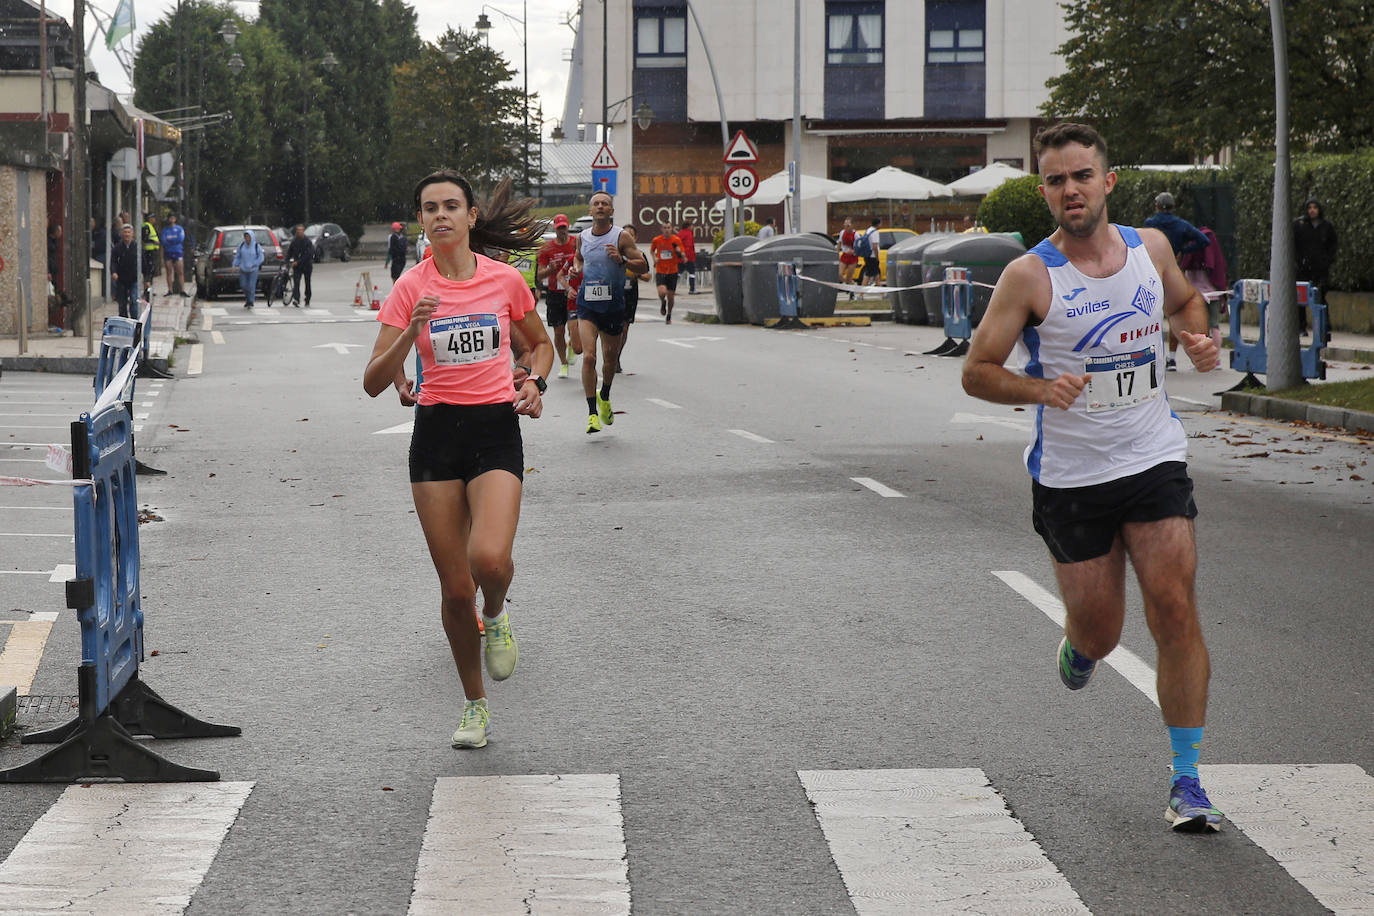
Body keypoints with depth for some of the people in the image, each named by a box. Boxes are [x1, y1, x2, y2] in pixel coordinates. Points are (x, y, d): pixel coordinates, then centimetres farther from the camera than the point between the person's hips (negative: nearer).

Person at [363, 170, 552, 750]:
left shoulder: (505, 280, 0)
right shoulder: (411, 289, -2)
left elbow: (541, 344, 18)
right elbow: (373, 382, -6)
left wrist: (533, 383, -2)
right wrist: (411, 331, -21)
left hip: (497, 427, -1)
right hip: (436, 431, 1)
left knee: (490, 558, -26)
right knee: (454, 587, 1)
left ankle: (495, 616, 12)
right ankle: (475, 706, 21)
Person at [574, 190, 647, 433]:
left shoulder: (621, 237, -6)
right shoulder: (582, 237, 4)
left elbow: (642, 264, -5)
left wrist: (622, 260, -22)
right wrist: (576, 267, 3)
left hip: (613, 305, -1)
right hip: (587, 304, 1)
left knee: (610, 359, 13)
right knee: (589, 357, -15)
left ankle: (604, 398, 43)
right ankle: (592, 413, -10)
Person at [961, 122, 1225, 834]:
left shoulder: (1151, 247, 1)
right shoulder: (1030, 276, -11)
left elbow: (1185, 301, 23)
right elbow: (976, 373, -8)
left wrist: (1199, 338, 1)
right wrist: (1040, 388, -26)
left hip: (1155, 462, 2)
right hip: (1070, 476, -2)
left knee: (1176, 614, -9)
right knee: (1100, 632, 6)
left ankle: (1187, 779, 0)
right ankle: (1077, 646, 46)